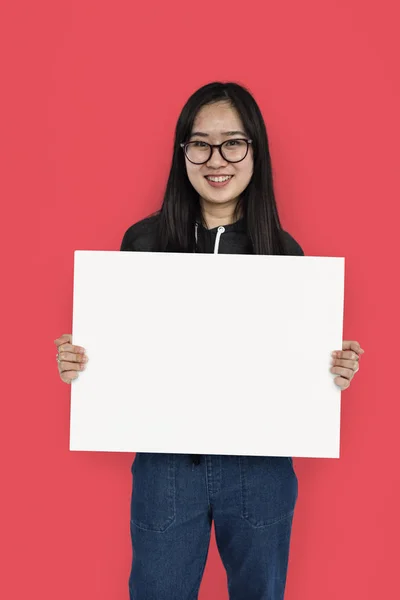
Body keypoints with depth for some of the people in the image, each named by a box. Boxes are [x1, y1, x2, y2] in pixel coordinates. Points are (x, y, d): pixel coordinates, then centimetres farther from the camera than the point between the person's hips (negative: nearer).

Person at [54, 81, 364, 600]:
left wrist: (336, 371, -16)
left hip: (261, 466, 1)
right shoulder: (143, 241, -5)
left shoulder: (284, 251, -3)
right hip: (166, 464, 0)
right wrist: (76, 362, -17)